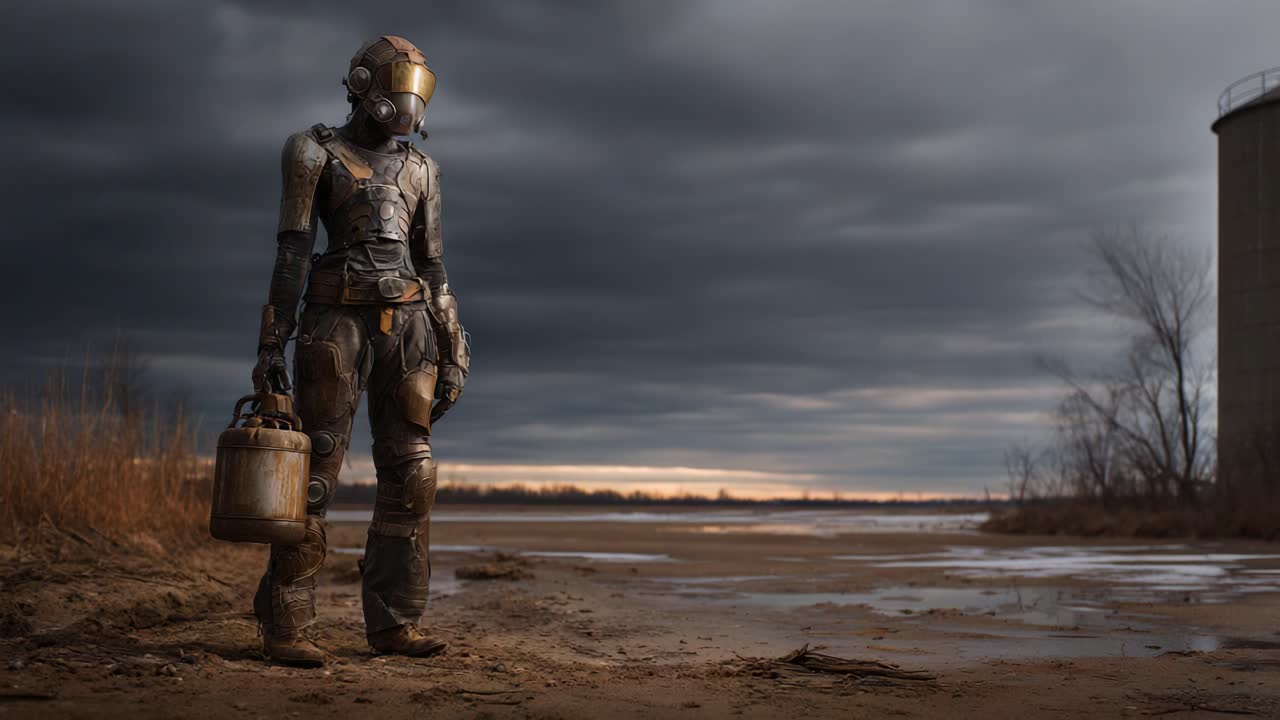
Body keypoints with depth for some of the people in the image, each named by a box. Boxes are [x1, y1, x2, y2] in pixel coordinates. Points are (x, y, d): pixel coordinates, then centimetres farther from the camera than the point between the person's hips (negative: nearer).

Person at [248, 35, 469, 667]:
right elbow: (291, 253, -3)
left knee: (410, 474, 0)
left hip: (406, 327, 5)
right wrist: (272, 346, -9)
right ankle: (284, 627, -1)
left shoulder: (419, 169, 17)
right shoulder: (317, 155, 2)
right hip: (338, 322, -5)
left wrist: (450, 352, 11)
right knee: (316, 469, -7)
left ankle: (393, 623, 7)